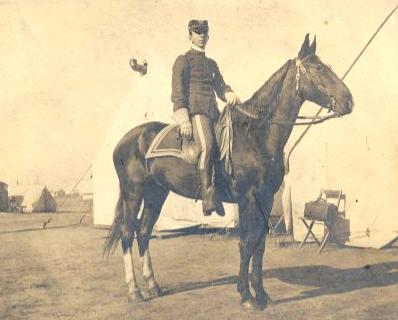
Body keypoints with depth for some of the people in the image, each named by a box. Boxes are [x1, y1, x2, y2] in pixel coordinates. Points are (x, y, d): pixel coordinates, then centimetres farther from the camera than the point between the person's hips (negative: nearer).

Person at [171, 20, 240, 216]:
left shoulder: (212, 64, 29)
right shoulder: (183, 60, 8)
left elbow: (220, 86, 22)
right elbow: (178, 91, -1)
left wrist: (230, 95, -3)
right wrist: (183, 119, -13)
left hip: (212, 112, 8)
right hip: (194, 110, -8)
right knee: (207, 144, -30)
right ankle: (208, 198, -35)